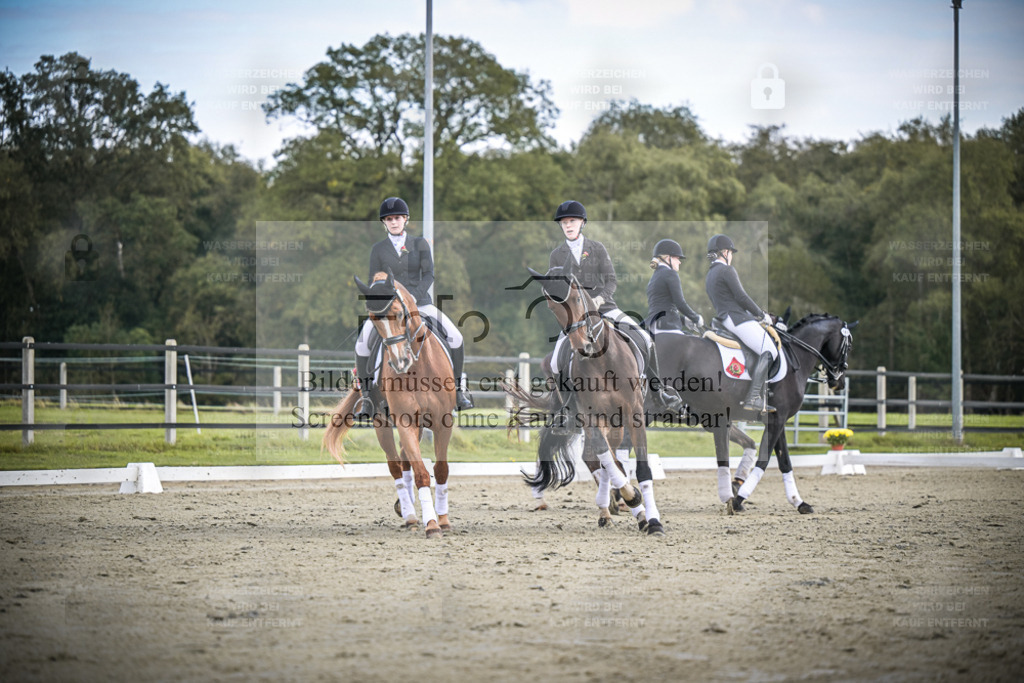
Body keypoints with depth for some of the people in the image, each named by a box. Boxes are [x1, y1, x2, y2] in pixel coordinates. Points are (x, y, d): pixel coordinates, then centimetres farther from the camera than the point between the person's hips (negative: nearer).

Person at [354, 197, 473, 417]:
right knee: (362, 343, -25)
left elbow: (428, 274, -4)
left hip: (419, 302, 1)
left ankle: (457, 390, -2)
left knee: (456, 337, -17)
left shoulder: (420, 244, 5)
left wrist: (414, 296, -20)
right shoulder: (378, 249, 5)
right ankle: (366, 395, -13)